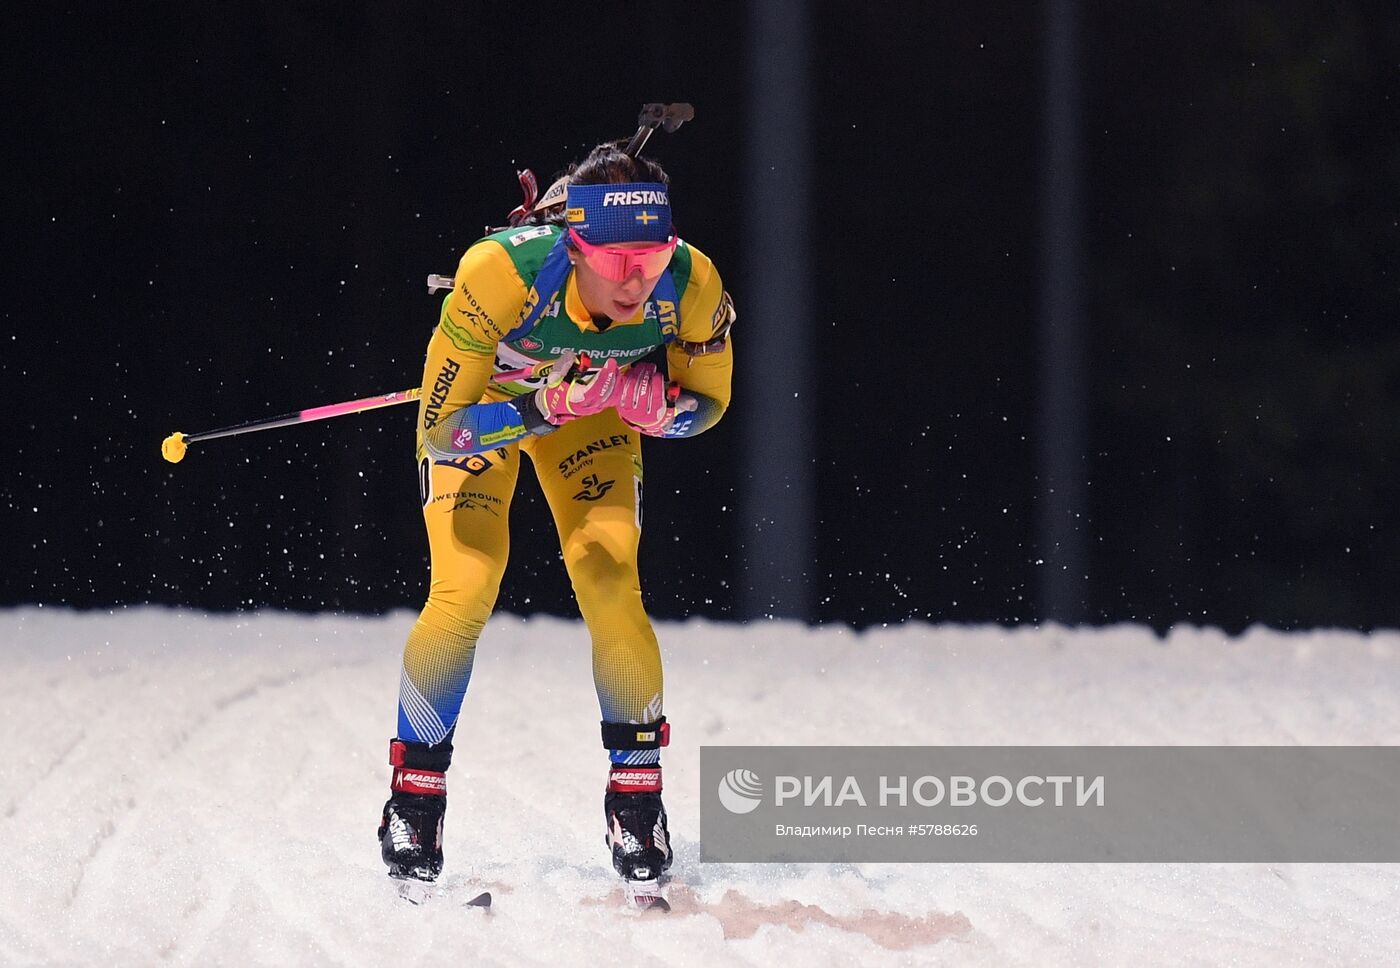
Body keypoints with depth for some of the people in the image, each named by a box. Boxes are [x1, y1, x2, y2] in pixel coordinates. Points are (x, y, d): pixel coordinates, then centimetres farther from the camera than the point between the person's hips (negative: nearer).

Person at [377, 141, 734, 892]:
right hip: (481, 398, -2)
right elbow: (440, 429, -34)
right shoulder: (502, 273, -43)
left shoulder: (691, 285, -34)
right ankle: (415, 794, 6)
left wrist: (643, 399, -35)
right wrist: (544, 407, -48)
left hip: (594, 401, 2)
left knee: (612, 589, -13)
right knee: (464, 591, -15)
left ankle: (636, 789, 7)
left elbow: (706, 405, -13)